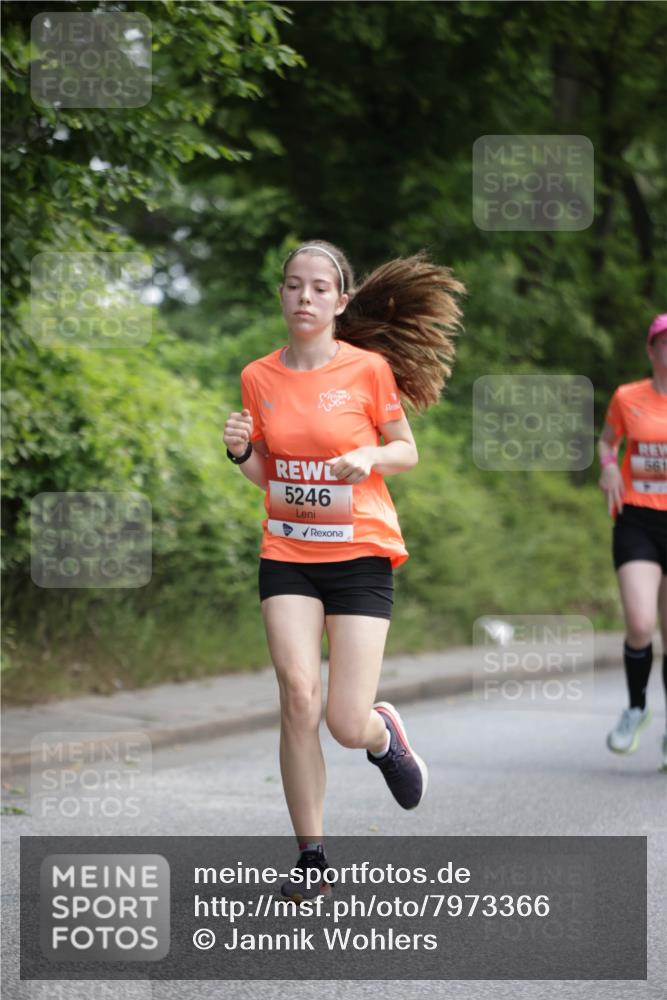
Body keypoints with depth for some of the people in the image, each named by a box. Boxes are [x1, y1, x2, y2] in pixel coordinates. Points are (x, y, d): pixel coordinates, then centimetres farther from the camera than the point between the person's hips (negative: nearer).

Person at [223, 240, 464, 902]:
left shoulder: (369, 368, -6)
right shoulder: (259, 377, 3)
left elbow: (407, 452, 4)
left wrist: (370, 457, -17)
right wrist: (241, 451, -8)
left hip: (360, 554, -2)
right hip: (287, 554, 2)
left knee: (347, 725, -9)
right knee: (298, 697, -14)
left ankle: (383, 735, 32)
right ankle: (311, 859, -2)